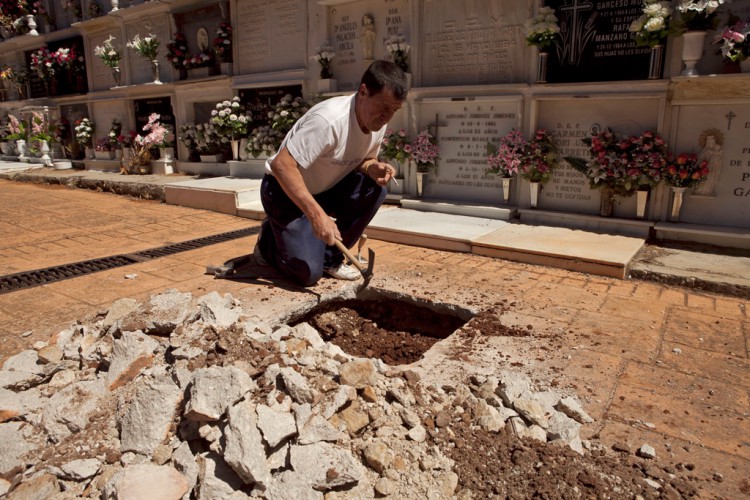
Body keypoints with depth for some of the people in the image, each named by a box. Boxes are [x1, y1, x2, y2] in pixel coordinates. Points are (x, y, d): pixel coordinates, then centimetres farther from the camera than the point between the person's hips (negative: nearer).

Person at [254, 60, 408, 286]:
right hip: (285, 190, -7)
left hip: (325, 189, 7)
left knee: (374, 188, -19)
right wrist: (317, 214, -41)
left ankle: (331, 256, -3)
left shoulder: (377, 122, -8)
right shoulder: (329, 120, -33)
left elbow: (362, 158, 8)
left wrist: (373, 168, -18)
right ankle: (269, 239, 15)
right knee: (308, 272, -17)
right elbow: (281, 165, -35)